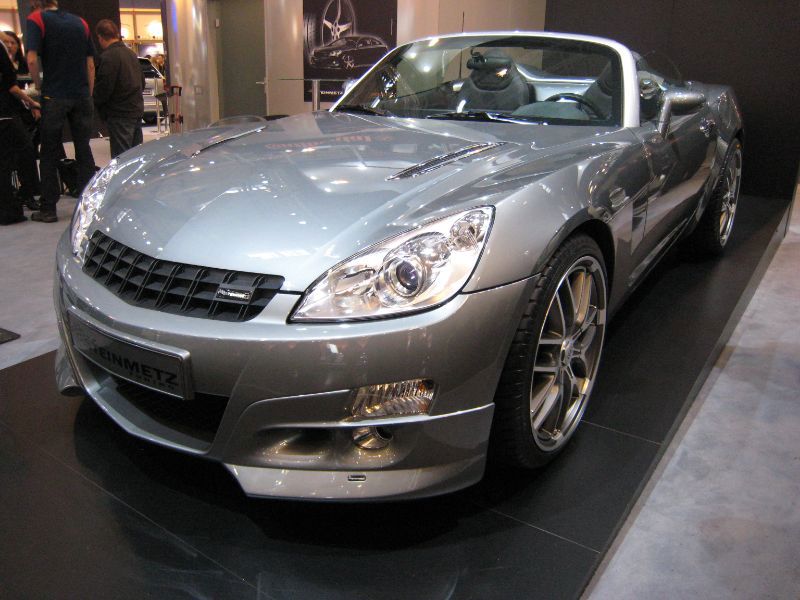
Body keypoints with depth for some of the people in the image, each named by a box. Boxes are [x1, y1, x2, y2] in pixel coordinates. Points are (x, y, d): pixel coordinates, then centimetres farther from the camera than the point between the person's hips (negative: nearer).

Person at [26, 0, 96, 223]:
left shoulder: (36, 20, -4)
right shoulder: (80, 22, 8)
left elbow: (32, 60, -15)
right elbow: (90, 64, 8)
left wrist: (39, 85, 2)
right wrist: (88, 96, 13)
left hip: (54, 96, -3)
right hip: (81, 96, 3)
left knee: (49, 154, 5)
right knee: (84, 150, 10)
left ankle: (48, 209, 9)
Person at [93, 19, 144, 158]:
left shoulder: (108, 57, -13)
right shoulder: (131, 53, 13)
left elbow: (103, 88, -15)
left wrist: (94, 101, 2)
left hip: (120, 115, -8)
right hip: (137, 110, 9)